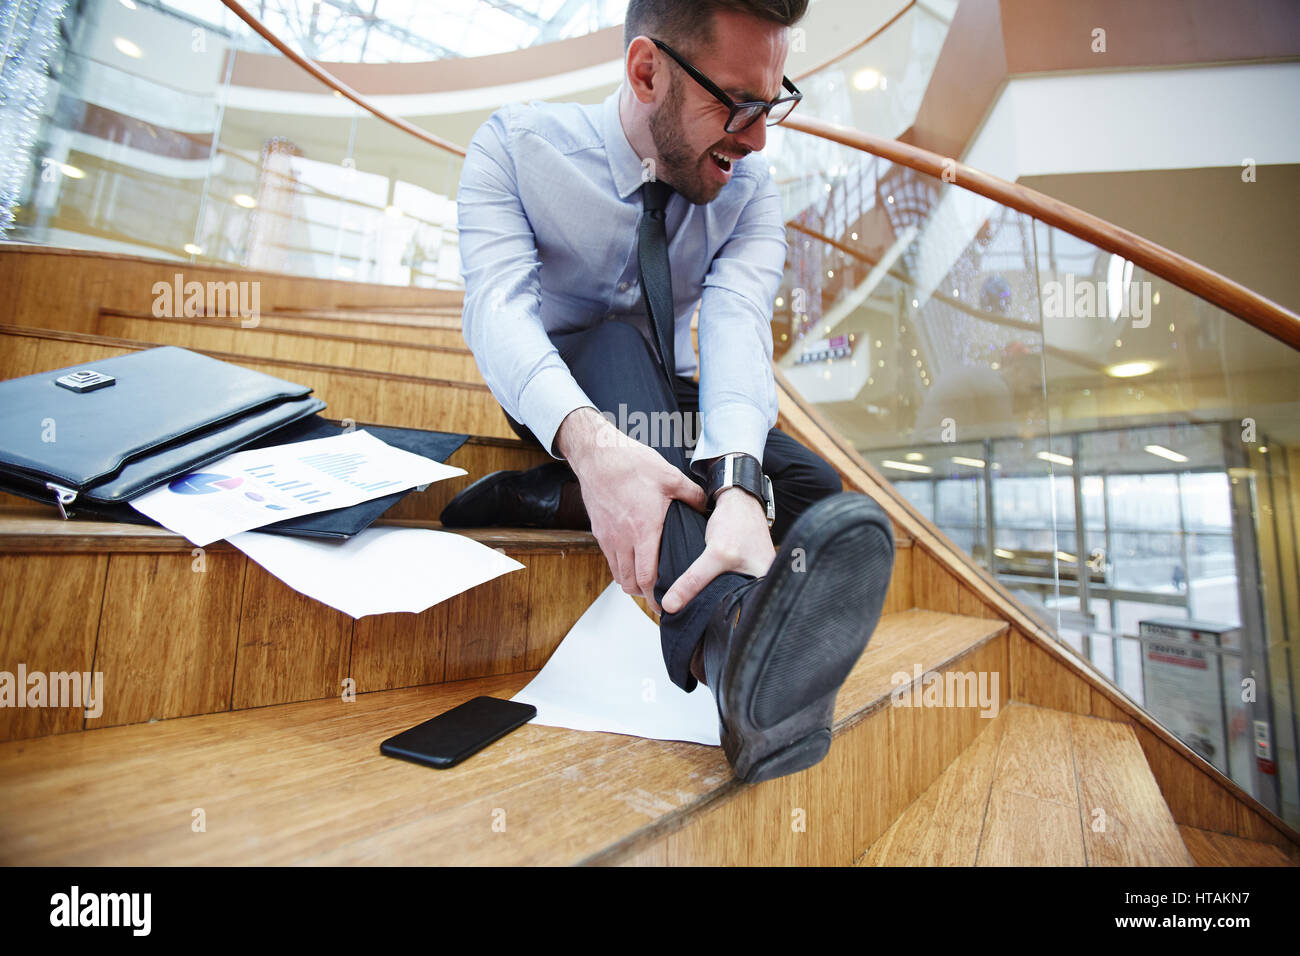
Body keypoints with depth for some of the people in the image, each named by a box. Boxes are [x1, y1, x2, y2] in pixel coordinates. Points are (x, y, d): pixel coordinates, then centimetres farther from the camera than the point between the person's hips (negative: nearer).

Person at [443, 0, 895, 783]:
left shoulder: (750, 188, -8)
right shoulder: (515, 146, -13)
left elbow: (738, 322, -27)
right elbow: (497, 304, -30)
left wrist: (737, 486, -48)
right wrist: (588, 440, -52)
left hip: (669, 402, 3)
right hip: (554, 401, -2)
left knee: (814, 488, -21)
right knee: (616, 338, -36)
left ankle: (544, 499, -25)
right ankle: (724, 632, -54)